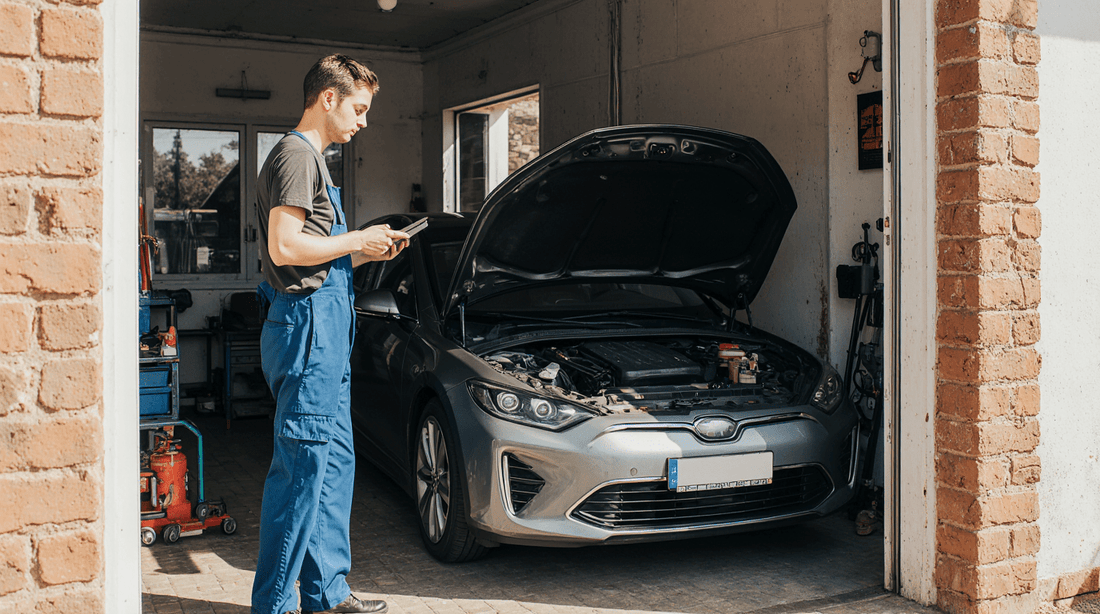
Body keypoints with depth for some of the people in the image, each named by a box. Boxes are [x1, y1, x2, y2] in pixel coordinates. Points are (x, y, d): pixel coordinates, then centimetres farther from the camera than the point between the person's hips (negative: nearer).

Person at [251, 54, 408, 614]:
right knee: (303, 464, -7)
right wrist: (358, 241, -10)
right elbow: (284, 248, -20)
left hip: (324, 330, 11)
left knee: (335, 460, 12)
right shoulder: (296, 155, -9)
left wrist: (366, 252, 14)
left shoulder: (310, 159, 24)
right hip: (307, 323, -11)